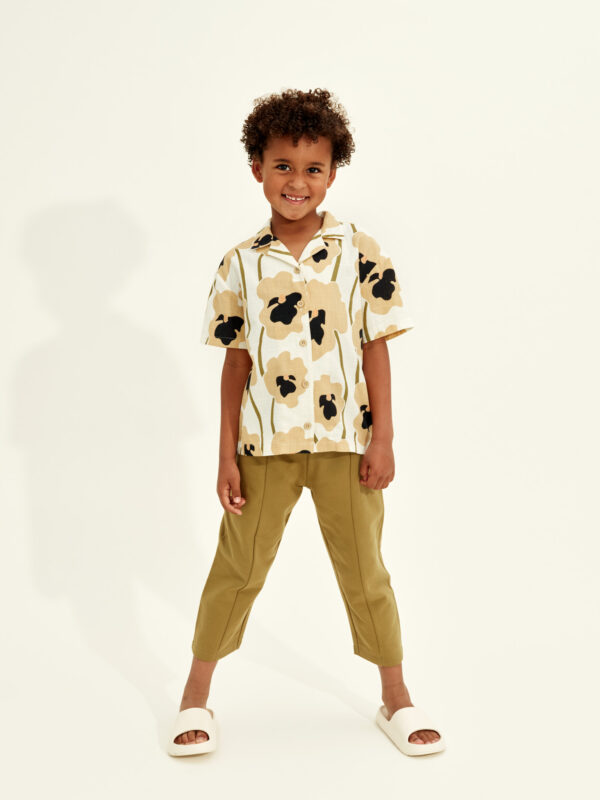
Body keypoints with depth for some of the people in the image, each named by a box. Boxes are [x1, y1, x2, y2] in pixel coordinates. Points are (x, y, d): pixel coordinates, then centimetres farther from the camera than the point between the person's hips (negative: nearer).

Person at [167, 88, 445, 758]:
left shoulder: (360, 252, -2)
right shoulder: (241, 263, 0)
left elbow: (376, 349, 0)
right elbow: (236, 363, 3)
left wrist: (382, 438, -4)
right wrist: (227, 454, 1)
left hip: (345, 441, 0)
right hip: (265, 446, 1)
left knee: (365, 571, 10)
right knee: (237, 569, 9)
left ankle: (396, 700, 26)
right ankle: (196, 697, 25)